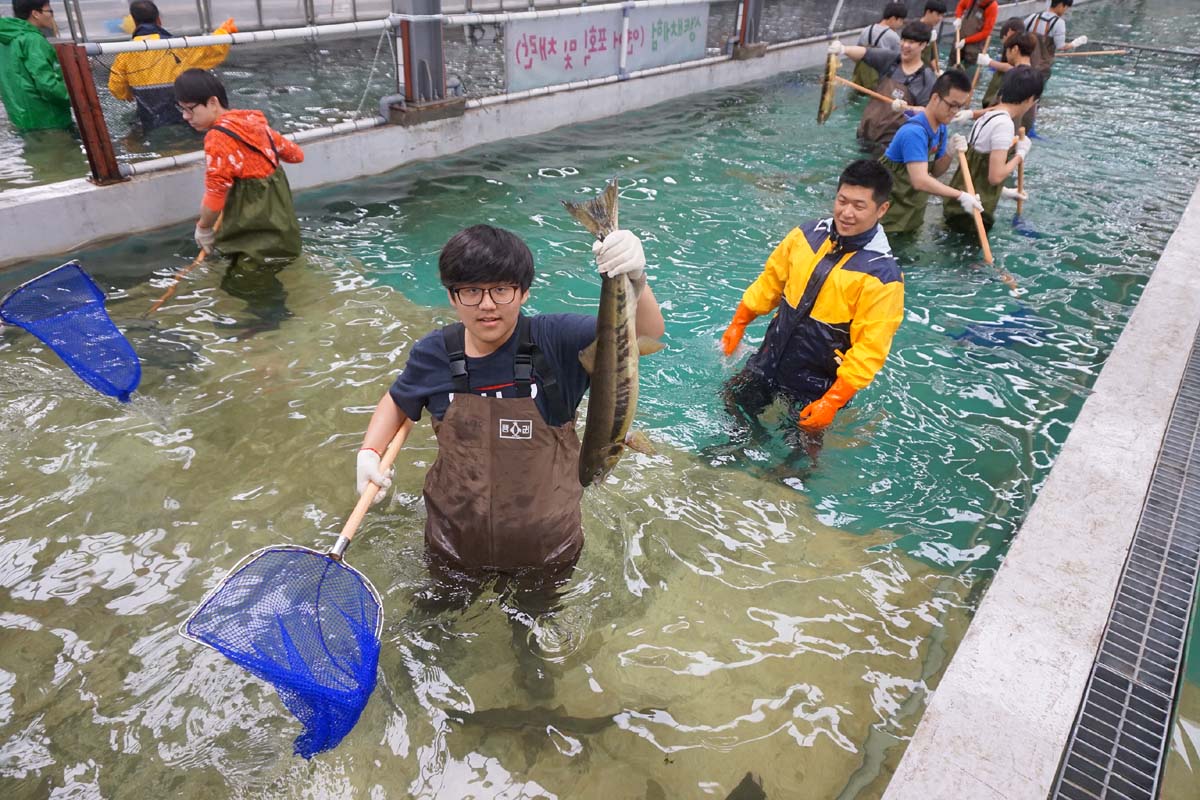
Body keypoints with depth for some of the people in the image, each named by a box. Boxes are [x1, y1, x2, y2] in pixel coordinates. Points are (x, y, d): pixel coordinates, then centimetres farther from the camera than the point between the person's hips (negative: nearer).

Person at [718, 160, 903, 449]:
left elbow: (869, 349, -23)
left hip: (819, 384, -5)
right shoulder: (806, 235, -6)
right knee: (734, 400, 21)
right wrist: (738, 324, 11)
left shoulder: (882, 274, -22)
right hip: (771, 359, 5)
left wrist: (833, 401, -25)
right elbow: (771, 281, 8)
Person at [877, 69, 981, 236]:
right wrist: (960, 196, -38)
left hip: (912, 209, 9)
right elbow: (920, 181, -36)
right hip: (889, 211, -9)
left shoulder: (941, 128, 3)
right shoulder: (914, 132, -27)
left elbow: (934, 172, 7)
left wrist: (949, 154, -13)